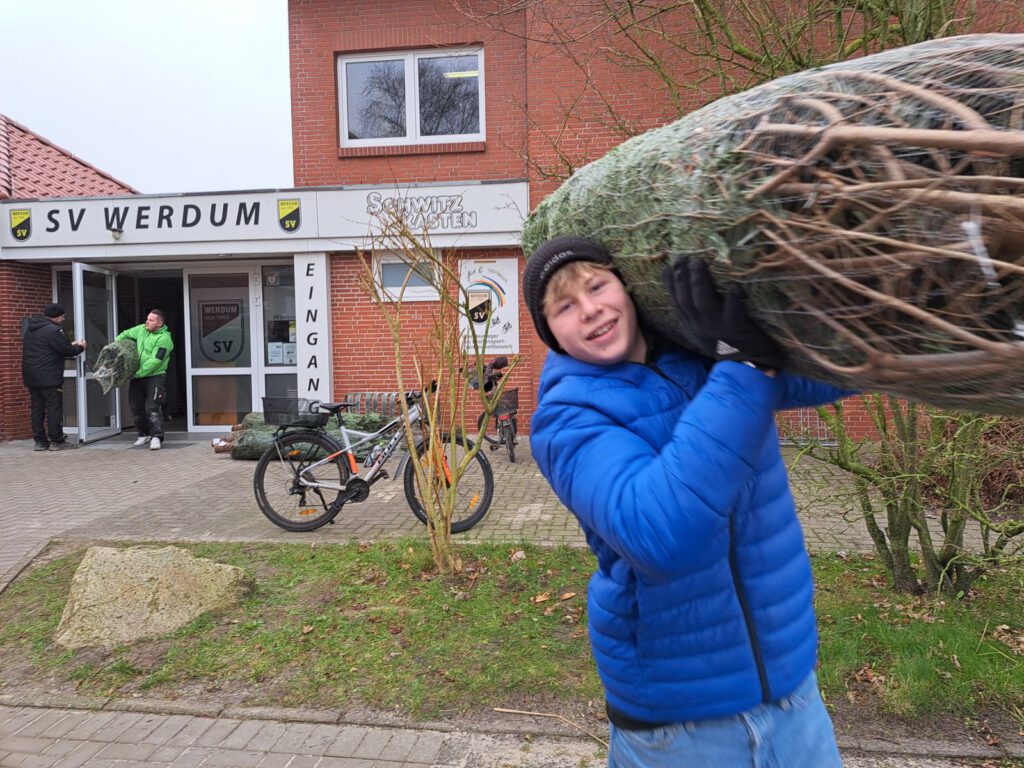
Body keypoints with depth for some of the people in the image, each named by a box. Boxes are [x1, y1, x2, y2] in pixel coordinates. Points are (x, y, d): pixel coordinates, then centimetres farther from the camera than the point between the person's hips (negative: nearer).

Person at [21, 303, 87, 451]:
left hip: (30, 376, 9)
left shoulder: (29, 327, 15)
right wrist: (80, 347, 7)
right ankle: (57, 441, 0)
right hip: (48, 377, -9)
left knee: (37, 408, 10)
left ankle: (40, 441, 13)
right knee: (54, 408, -3)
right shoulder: (53, 330, -15)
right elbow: (66, 351, -13)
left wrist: (71, 345, 17)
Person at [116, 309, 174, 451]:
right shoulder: (141, 329, 7)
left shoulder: (164, 338, -17)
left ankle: (156, 437, -13)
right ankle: (144, 434, 28)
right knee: (136, 407, 13)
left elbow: (154, 361, -22)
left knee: (153, 407, -15)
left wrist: (138, 374, -20)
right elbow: (125, 334, 25)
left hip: (155, 376, -8)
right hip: (137, 377, 8)